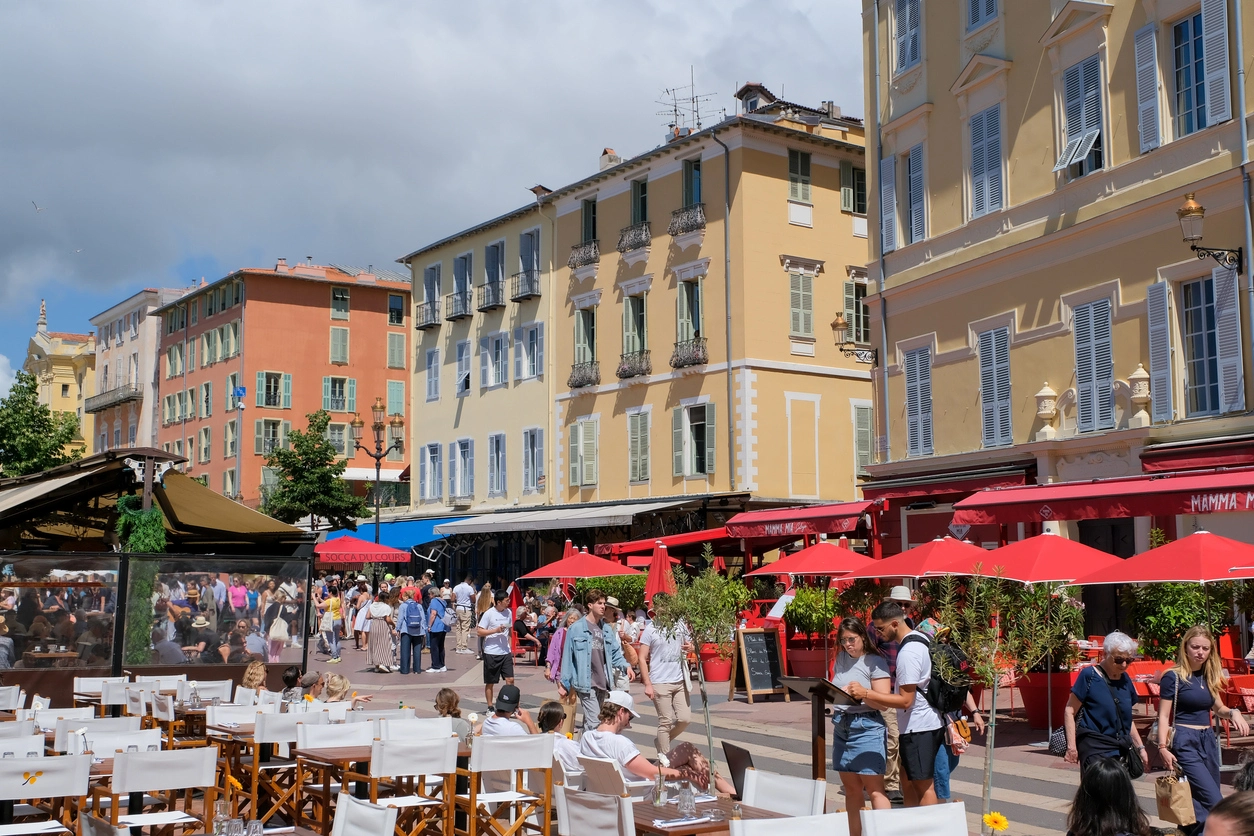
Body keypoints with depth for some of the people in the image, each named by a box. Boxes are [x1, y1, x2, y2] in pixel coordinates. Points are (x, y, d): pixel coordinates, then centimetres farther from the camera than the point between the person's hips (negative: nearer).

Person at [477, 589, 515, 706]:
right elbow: (479, 632, -12)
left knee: (510, 679, -3)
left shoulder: (508, 612, 6)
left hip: (506, 652, 4)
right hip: (491, 653, -4)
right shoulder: (489, 614, -11)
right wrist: (495, 630, -22)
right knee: (490, 683, 7)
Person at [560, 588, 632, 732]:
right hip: (586, 683, -6)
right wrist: (564, 683, -2)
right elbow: (567, 657, -2)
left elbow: (615, 653, 14)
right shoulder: (576, 629, -4)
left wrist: (626, 666, -6)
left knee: (589, 721, 14)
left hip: (603, 683, 6)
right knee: (594, 722, -13)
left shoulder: (607, 629, 12)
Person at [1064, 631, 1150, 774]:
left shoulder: (1125, 680, 12)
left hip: (1122, 749, 6)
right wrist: (1071, 746, -13)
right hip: (1095, 749, -6)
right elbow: (1070, 711, -7)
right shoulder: (1089, 676, -7)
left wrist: (1140, 747, 21)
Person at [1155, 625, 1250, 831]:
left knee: (1201, 803, 7)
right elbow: (1163, 716, -9)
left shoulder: (1209, 677, 12)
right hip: (1185, 742, -7)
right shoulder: (1173, 677, -8)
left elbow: (1218, 708, 24)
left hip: (1208, 740, 7)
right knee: (1215, 803, -15)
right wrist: (1163, 748, -18)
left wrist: (1233, 712, 1)